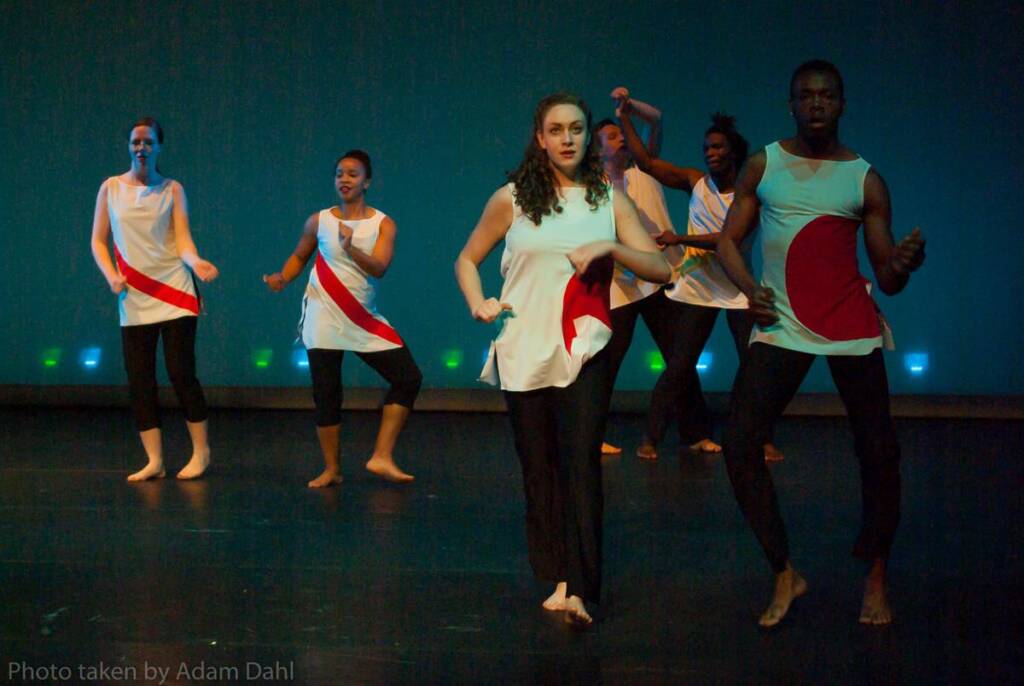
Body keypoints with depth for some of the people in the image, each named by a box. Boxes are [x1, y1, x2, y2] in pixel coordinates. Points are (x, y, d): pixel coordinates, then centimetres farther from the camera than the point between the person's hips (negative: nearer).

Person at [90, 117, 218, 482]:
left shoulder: (172, 189, 4)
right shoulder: (111, 187, 7)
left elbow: (182, 239, -5)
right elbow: (98, 240, 8)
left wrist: (196, 262, -26)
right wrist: (111, 276, -8)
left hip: (174, 291, -2)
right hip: (134, 299, 2)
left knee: (181, 372, -5)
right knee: (139, 380, 1)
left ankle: (201, 451, 9)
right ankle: (154, 461, 9)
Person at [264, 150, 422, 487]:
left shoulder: (383, 224, -2)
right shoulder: (318, 221, 1)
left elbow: (379, 268, -17)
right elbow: (299, 256, 14)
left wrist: (351, 247, -34)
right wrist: (282, 278, -6)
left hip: (365, 321, 1)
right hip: (324, 323, -1)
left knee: (408, 378, -6)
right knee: (326, 395, -1)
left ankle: (382, 458, 1)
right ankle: (331, 469, 14)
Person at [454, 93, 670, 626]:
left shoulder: (609, 201, 8)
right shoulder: (512, 199, 6)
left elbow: (660, 268, 2)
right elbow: (467, 260, 15)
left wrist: (609, 247, -13)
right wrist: (478, 303, -4)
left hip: (584, 351, -1)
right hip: (524, 352, 1)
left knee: (580, 462, -14)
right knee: (539, 468, 5)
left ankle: (577, 589, -17)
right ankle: (557, 578, 18)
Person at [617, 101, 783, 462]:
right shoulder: (696, 181, 0)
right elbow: (646, 162, -6)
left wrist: (679, 239, -24)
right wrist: (625, 117, -13)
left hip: (738, 290, -1)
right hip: (696, 287, 1)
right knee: (679, 366, 0)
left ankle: (765, 440, 14)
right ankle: (651, 437, 6)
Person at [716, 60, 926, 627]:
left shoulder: (865, 179, 5)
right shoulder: (763, 165, 7)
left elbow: (886, 278, 4)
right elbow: (728, 240, 10)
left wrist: (903, 265, -20)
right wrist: (749, 290, -9)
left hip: (852, 327, 0)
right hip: (782, 325, 1)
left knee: (878, 452, -3)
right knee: (739, 440, -13)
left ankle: (876, 580, 18)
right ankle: (785, 575, 2)